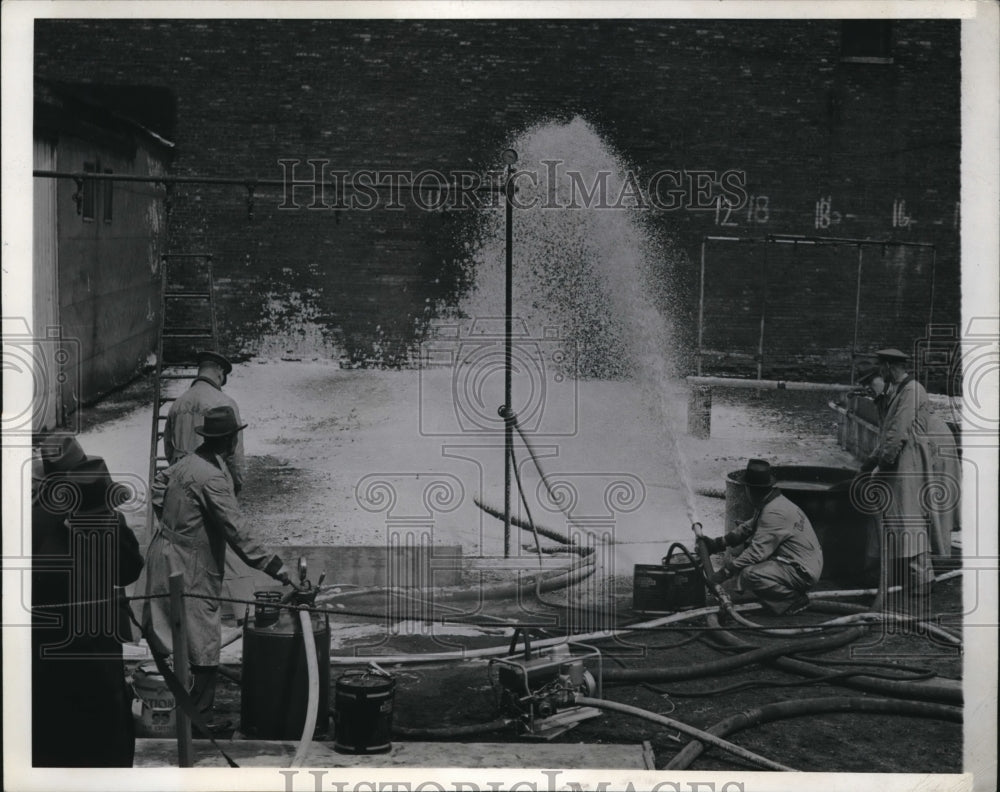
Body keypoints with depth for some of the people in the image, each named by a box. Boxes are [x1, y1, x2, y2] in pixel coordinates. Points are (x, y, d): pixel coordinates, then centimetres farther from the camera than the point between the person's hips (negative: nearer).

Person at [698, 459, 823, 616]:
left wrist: (725, 572, -23)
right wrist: (718, 543, 15)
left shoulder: (775, 512, -24)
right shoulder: (768, 504, 8)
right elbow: (748, 528, 22)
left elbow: (757, 552, -27)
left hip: (803, 572, -10)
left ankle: (794, 601, -12)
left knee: (751, 574, -30)